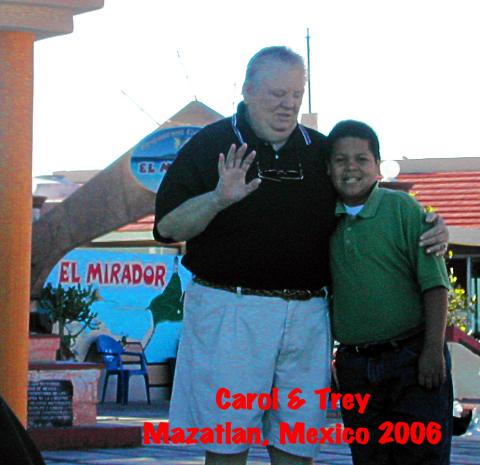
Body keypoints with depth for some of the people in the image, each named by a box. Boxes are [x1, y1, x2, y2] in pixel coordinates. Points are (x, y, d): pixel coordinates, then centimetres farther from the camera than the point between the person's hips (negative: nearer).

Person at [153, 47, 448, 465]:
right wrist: (218, 199, -21)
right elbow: (168, 226, -3)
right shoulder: (210, 145, 3)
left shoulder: (322, 152, 14)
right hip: (228, 311, -3)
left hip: (306, 316, 3)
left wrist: (427, 231, 5)